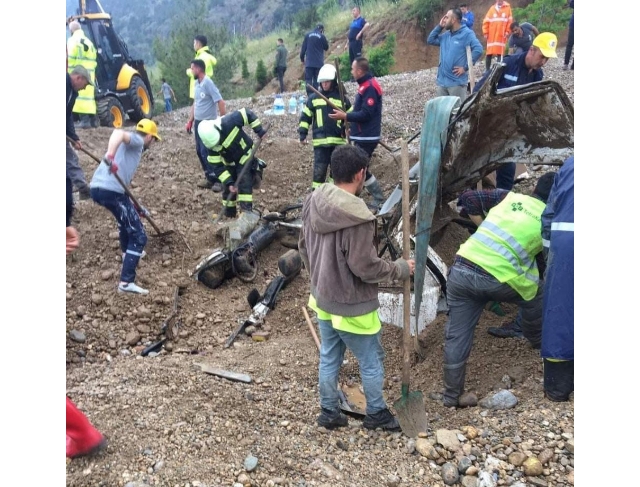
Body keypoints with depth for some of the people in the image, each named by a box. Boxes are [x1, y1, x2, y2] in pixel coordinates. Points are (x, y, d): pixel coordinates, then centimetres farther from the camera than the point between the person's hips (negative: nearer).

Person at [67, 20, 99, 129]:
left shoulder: (72, 40, -3)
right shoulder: (88, 41, 20)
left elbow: (70, 58, -11)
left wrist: (69, 73, -7)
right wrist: (90, 69, 19)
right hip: (89, 74, 7)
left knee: (81, 96, -7)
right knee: (89, 95, 14)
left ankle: (85, 120, -12)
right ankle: (93, 119, 16)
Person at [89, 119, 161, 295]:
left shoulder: (129, 144, 30)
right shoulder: (137, 140, 4)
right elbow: (118, 133, -20)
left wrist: (135, 207, 38)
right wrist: (110, 155, -38)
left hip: (97, 188, 10)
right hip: (111, 191, -10)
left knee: (127, 215, 39)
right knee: (139, 236, -4)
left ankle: (128, 252, 56)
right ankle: (126, 282, -10)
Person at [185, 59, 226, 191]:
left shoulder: (208, 83, -17)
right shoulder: (197, 83, 9)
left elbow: (221, 103, -20)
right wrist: (190, 121, 19)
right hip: (199, 122, 9)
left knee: (206, 152, -9)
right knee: (200, 151, 10)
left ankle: (218, 180, 1)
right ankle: (210, 178, 20)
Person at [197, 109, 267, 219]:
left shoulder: (229, 122, -35)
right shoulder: (211, 145, -23)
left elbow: (248, 114, -21)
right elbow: (217, 167, -19)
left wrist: (259, 130, -22)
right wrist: (229, 182, -26)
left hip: (245, 156, -4)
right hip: (230, 163, 4)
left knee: (244, 184, -17)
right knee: (228, 188, 8)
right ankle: (229, 214, 27)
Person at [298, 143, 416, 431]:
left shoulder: (313, 204, -5)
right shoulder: (357, 218, -30)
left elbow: (304, 247, 7)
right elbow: (365, 267, -23)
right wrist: (400, 269, -7)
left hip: (322, 299, 7)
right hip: (352, 306, -7)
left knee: (329, 358, 22)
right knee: (371, 362, 15)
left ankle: (329, 412, 37)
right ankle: (376, 414, 34)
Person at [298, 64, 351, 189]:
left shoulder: (342, 98, 6)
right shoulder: (314, 98, 6)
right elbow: (305, 117, 9)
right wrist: (303, 134, 2)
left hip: (338, 141, 1)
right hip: (320, 141, -1)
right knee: (319, 169, -3)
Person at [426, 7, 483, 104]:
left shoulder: (466, 33, -9)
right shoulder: (445, 35, 13)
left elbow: (478, 50, -18)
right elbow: (430, 40, 17)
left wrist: (466, 67, -18)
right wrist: (439, 26, 8)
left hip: (457, 82, -7)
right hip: (442, 81, 7)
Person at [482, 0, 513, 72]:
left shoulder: (507, 7, 5)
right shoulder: (492, 8, 7)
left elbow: (510, 21, 4)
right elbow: (486, 21, 6)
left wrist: (507, 32, -3)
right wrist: (485, 33, -1)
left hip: (501, 36, -1)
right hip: (491, 35, 1)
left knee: (500, 53, -1)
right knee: (489, 53, 1)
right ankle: (487, 70, 9)